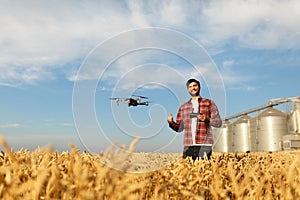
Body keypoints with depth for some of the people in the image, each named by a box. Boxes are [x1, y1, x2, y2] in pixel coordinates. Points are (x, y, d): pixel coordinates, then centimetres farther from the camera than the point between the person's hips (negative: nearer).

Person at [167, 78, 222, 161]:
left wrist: (207, 119, -14)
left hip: (204, 145, -2)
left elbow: (218, 122, 5)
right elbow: (179, 128, 17)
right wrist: (171, 123, -3)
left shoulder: (209, 103, 10)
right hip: (188, 146, 3)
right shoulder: (183, 107, 18)